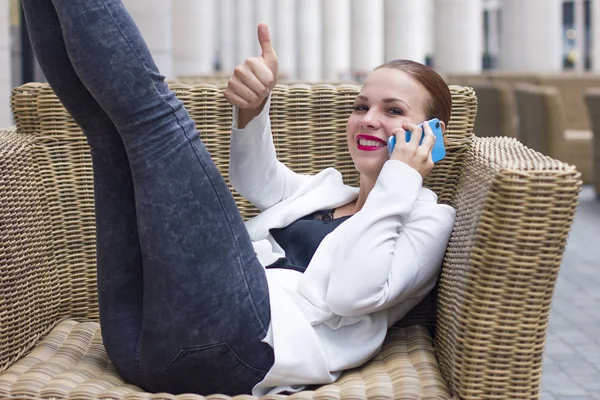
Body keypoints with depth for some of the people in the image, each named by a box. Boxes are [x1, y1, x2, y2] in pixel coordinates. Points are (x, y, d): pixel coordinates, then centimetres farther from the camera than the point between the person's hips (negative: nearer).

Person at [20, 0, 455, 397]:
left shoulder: (429, 218, 12)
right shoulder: (330, 189, 34)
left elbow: (349, 293, -5)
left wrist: (398, 184, 0)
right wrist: (253, 105, 2)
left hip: (239, 344, -7)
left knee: (151, 110, -10)